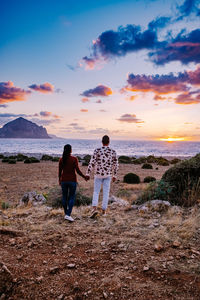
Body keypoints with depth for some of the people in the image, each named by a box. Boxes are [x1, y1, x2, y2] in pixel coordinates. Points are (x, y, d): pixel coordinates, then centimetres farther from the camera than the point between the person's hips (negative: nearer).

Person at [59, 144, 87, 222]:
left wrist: (59, 180, 19)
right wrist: (84, 177, 1)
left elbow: (60, 171, 4)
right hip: (72, 181, -3)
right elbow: (78, 171, -14)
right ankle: (68, 215, -7)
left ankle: (66, 214, 24)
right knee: (71, 198, 4)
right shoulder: (74, 159, -12)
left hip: (64, 180, 3)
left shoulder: (61, 159, -2)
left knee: (64, 197, 15)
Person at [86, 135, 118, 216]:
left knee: (96, 192, 8)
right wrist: (114, 175, 14)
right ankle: (104, 210, 15)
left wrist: (88, 174, -7)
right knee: (106, 193, 11)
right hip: (108, 175, 2)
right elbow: (115, 165, 3)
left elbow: (91, 163, -13)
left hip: (98, 174, -1)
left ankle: (94, 209, -10)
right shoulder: (113, 152, -2)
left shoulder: (97, 150, -10)